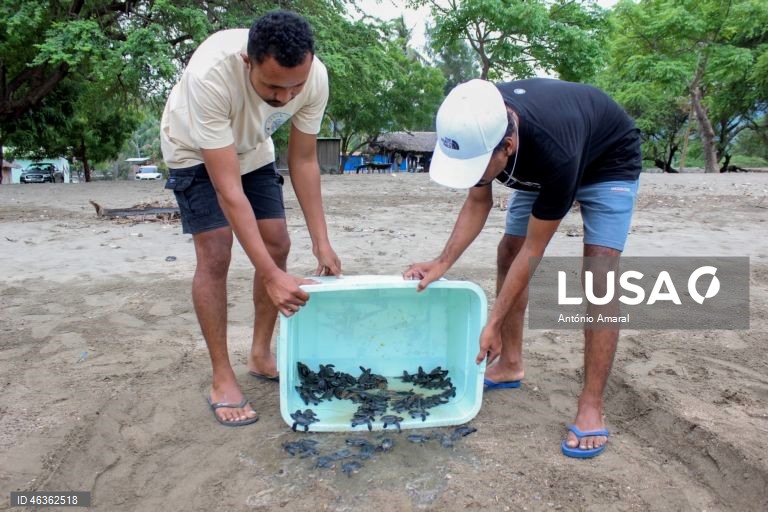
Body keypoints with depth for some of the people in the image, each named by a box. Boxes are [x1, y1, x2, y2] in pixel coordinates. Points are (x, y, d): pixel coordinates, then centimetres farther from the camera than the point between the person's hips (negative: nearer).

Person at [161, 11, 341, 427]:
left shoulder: (315, 77, -29)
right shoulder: (210, 74, -43)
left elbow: (304, 161, -17)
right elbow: (228, 189, -43)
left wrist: (322, 242, -21)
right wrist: (271, 275, -46)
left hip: (251, 147, 5)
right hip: (195, 151, -4)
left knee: (277, 245, -2)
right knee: (215, 255, -15)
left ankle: (260, 356, 14)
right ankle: (222, 378, -1)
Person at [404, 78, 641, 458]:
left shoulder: (554, 152, -45)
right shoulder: (476, 126, -28)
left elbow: (533, 251, -33)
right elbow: (478, 202, -12)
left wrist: (494, 323, -28)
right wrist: (442, 263, -23)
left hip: (608, 163, -6)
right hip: (537, 167, 6)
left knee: (599, 271, -20)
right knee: (507, 252, -1)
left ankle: (591, 407, -15)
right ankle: (510, 365, 13)